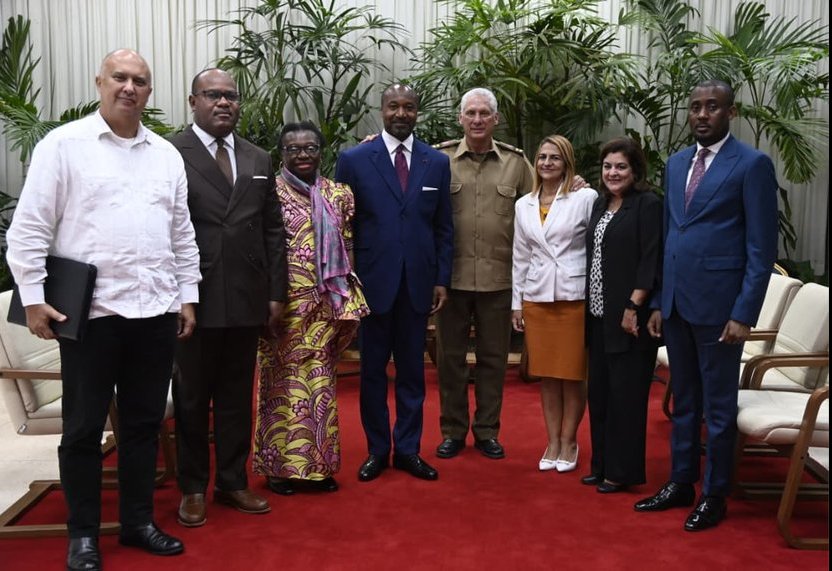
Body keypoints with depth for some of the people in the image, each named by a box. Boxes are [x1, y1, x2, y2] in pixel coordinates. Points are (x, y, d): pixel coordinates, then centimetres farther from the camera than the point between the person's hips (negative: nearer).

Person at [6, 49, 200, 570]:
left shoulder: (167, 154, 11)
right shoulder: (63, 144, -2)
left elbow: (182, 234, 15)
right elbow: (30, 227, -4)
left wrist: (188, 295, 11)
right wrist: (33, 297, -8)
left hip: (155, 311, 4)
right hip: (90, 310, -4)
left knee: (144, 422, 13)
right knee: (84, 427, 7)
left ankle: (138, 521, 27)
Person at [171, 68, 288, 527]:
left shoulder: (259, 160, 12)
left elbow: (273, 231, 12)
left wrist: (276, 294, 6)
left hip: (247, 300, 4)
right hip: (195, 299, -4)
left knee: (237, 397, 12)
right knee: (192, 398, 9)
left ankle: (232, 482, 25)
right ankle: (193, 488, 22)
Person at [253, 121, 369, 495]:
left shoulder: (339, 195, 8)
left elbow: (346, 250, 11)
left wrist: (346, 300, 5)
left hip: (325, 304, 3)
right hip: (283, 302, -3)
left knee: (320, 380, 9)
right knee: (284, 380, 4)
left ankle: (318, 462, 19)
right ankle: (281, 464, 14)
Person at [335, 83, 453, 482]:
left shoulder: (437, 162, 6)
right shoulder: (354, 160, 0)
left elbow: (444, 227, 9)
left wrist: (442, 279, 4)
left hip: (417, 283, 2)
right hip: (372, 281, -1)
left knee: (412, 370, 9)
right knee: (373, 370, 8)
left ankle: (407, 449, 22)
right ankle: (377, 450, 21)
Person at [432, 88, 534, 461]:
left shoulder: (516, 162, 5)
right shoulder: (439, 158, 0)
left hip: (499, 278, 1)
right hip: (451, 275, -1)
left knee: (493, 357, 10)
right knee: (450, 355, 9)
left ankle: (487, 430, 25)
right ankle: (453, 430, 23)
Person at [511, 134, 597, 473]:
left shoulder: (586, 198, -4)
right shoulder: (523, 205, 10)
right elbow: (520, 257, 12)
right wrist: (516, 302, 10)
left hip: (575, 296, -4)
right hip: (536, 298, 4)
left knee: (573, 374, 3)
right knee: (546, 374, 9)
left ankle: (568, 442, 18)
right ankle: (553, 442, 20)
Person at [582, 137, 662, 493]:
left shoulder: (647, 205, -9)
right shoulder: (601, 204, 14)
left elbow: (651, 262, -15)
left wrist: (634, 308, -19)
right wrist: (591, 307, 13)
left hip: (630, 316, -8)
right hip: (599, 315, 8)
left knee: (625, 394, 0)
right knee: (599, 392, 14)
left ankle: (623, 471, 12)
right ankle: (602, 465, 26)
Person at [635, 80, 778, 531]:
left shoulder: (752, 165, -7)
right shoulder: (676, 163, 13)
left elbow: (762, 248, -9)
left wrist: (743, 314, -15)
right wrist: (658, 302, 12)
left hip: (717, 303, -6)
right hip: (676, 302, 6)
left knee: (718, 404, 6)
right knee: (683, 400, 16)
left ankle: (714, 496, 19)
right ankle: (681, 483, 28)